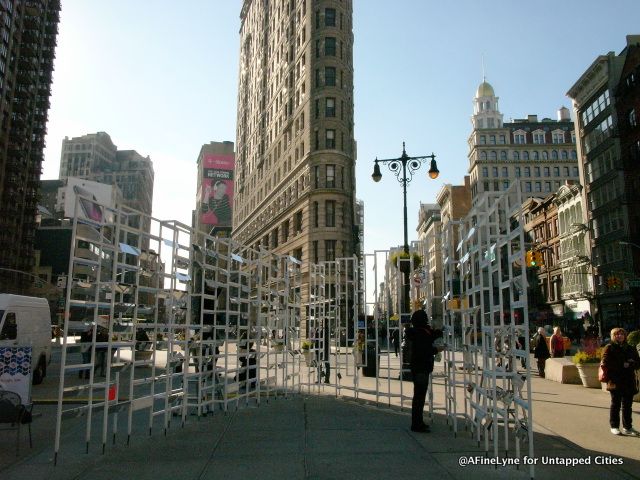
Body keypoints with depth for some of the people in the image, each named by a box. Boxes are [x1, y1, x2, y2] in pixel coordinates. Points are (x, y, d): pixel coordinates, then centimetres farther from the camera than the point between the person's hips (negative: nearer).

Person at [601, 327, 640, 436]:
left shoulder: (630, 349, 14)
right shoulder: (609, 348, -2)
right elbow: (605, 364, -11)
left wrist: (630, 364, -10)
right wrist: (622, 365, -13)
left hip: (629, 381, 5)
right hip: (616, 381, -4)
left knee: (627, 405, 9)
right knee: (615, 404, 3)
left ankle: (627, 427, 19)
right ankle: (614, 427, 11)